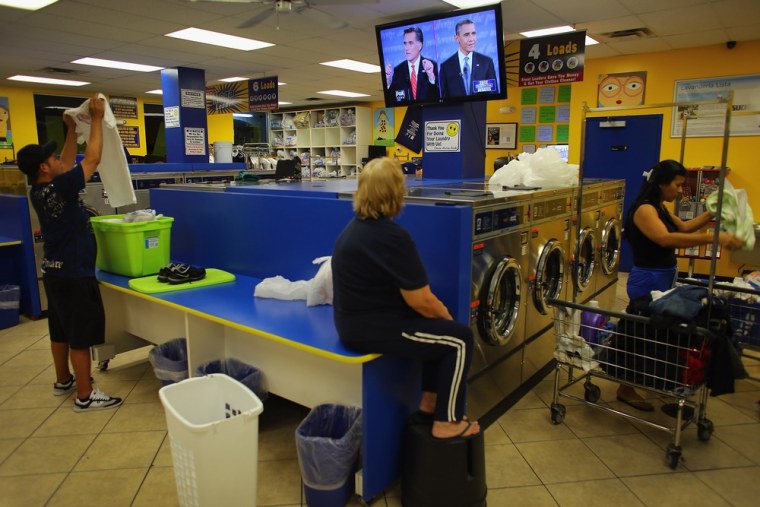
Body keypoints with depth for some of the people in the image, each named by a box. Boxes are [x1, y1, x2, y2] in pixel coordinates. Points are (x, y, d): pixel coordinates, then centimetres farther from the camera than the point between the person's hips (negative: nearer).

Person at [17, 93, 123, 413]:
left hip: (54, 271, 9)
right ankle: (85, 396, 6)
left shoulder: (38, 191, 4)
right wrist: (97, 118, -11)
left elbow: (68, 165, 18)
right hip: (75, 273, -9)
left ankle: (63, 381, 35)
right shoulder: (60, 189, -22)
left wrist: (71, 130, 21)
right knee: (80, 336, -2)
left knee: (60, 331, 20)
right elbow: (92, 159, -18)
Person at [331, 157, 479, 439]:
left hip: (356, 318, 10)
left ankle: (429, 400, 28)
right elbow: (421, 301, -20)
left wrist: (441, 316, 15)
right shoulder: (390, 236, -22)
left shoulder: (356, 226, 9)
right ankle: (446, 422, 7)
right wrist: (448, 318, 1)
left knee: (438, 325, 20)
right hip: (370, 327, -10)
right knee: (459, 338, -3)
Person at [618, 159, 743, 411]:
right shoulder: (644, 209, -18)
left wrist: (711, 214, 16)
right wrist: (713, 238, -38)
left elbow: (683, 227, 27)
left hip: (664, 278, 9)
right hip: (647, 280, -9)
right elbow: (667, 239, -34)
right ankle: (626, 389, 13)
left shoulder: (660, 208, 12)